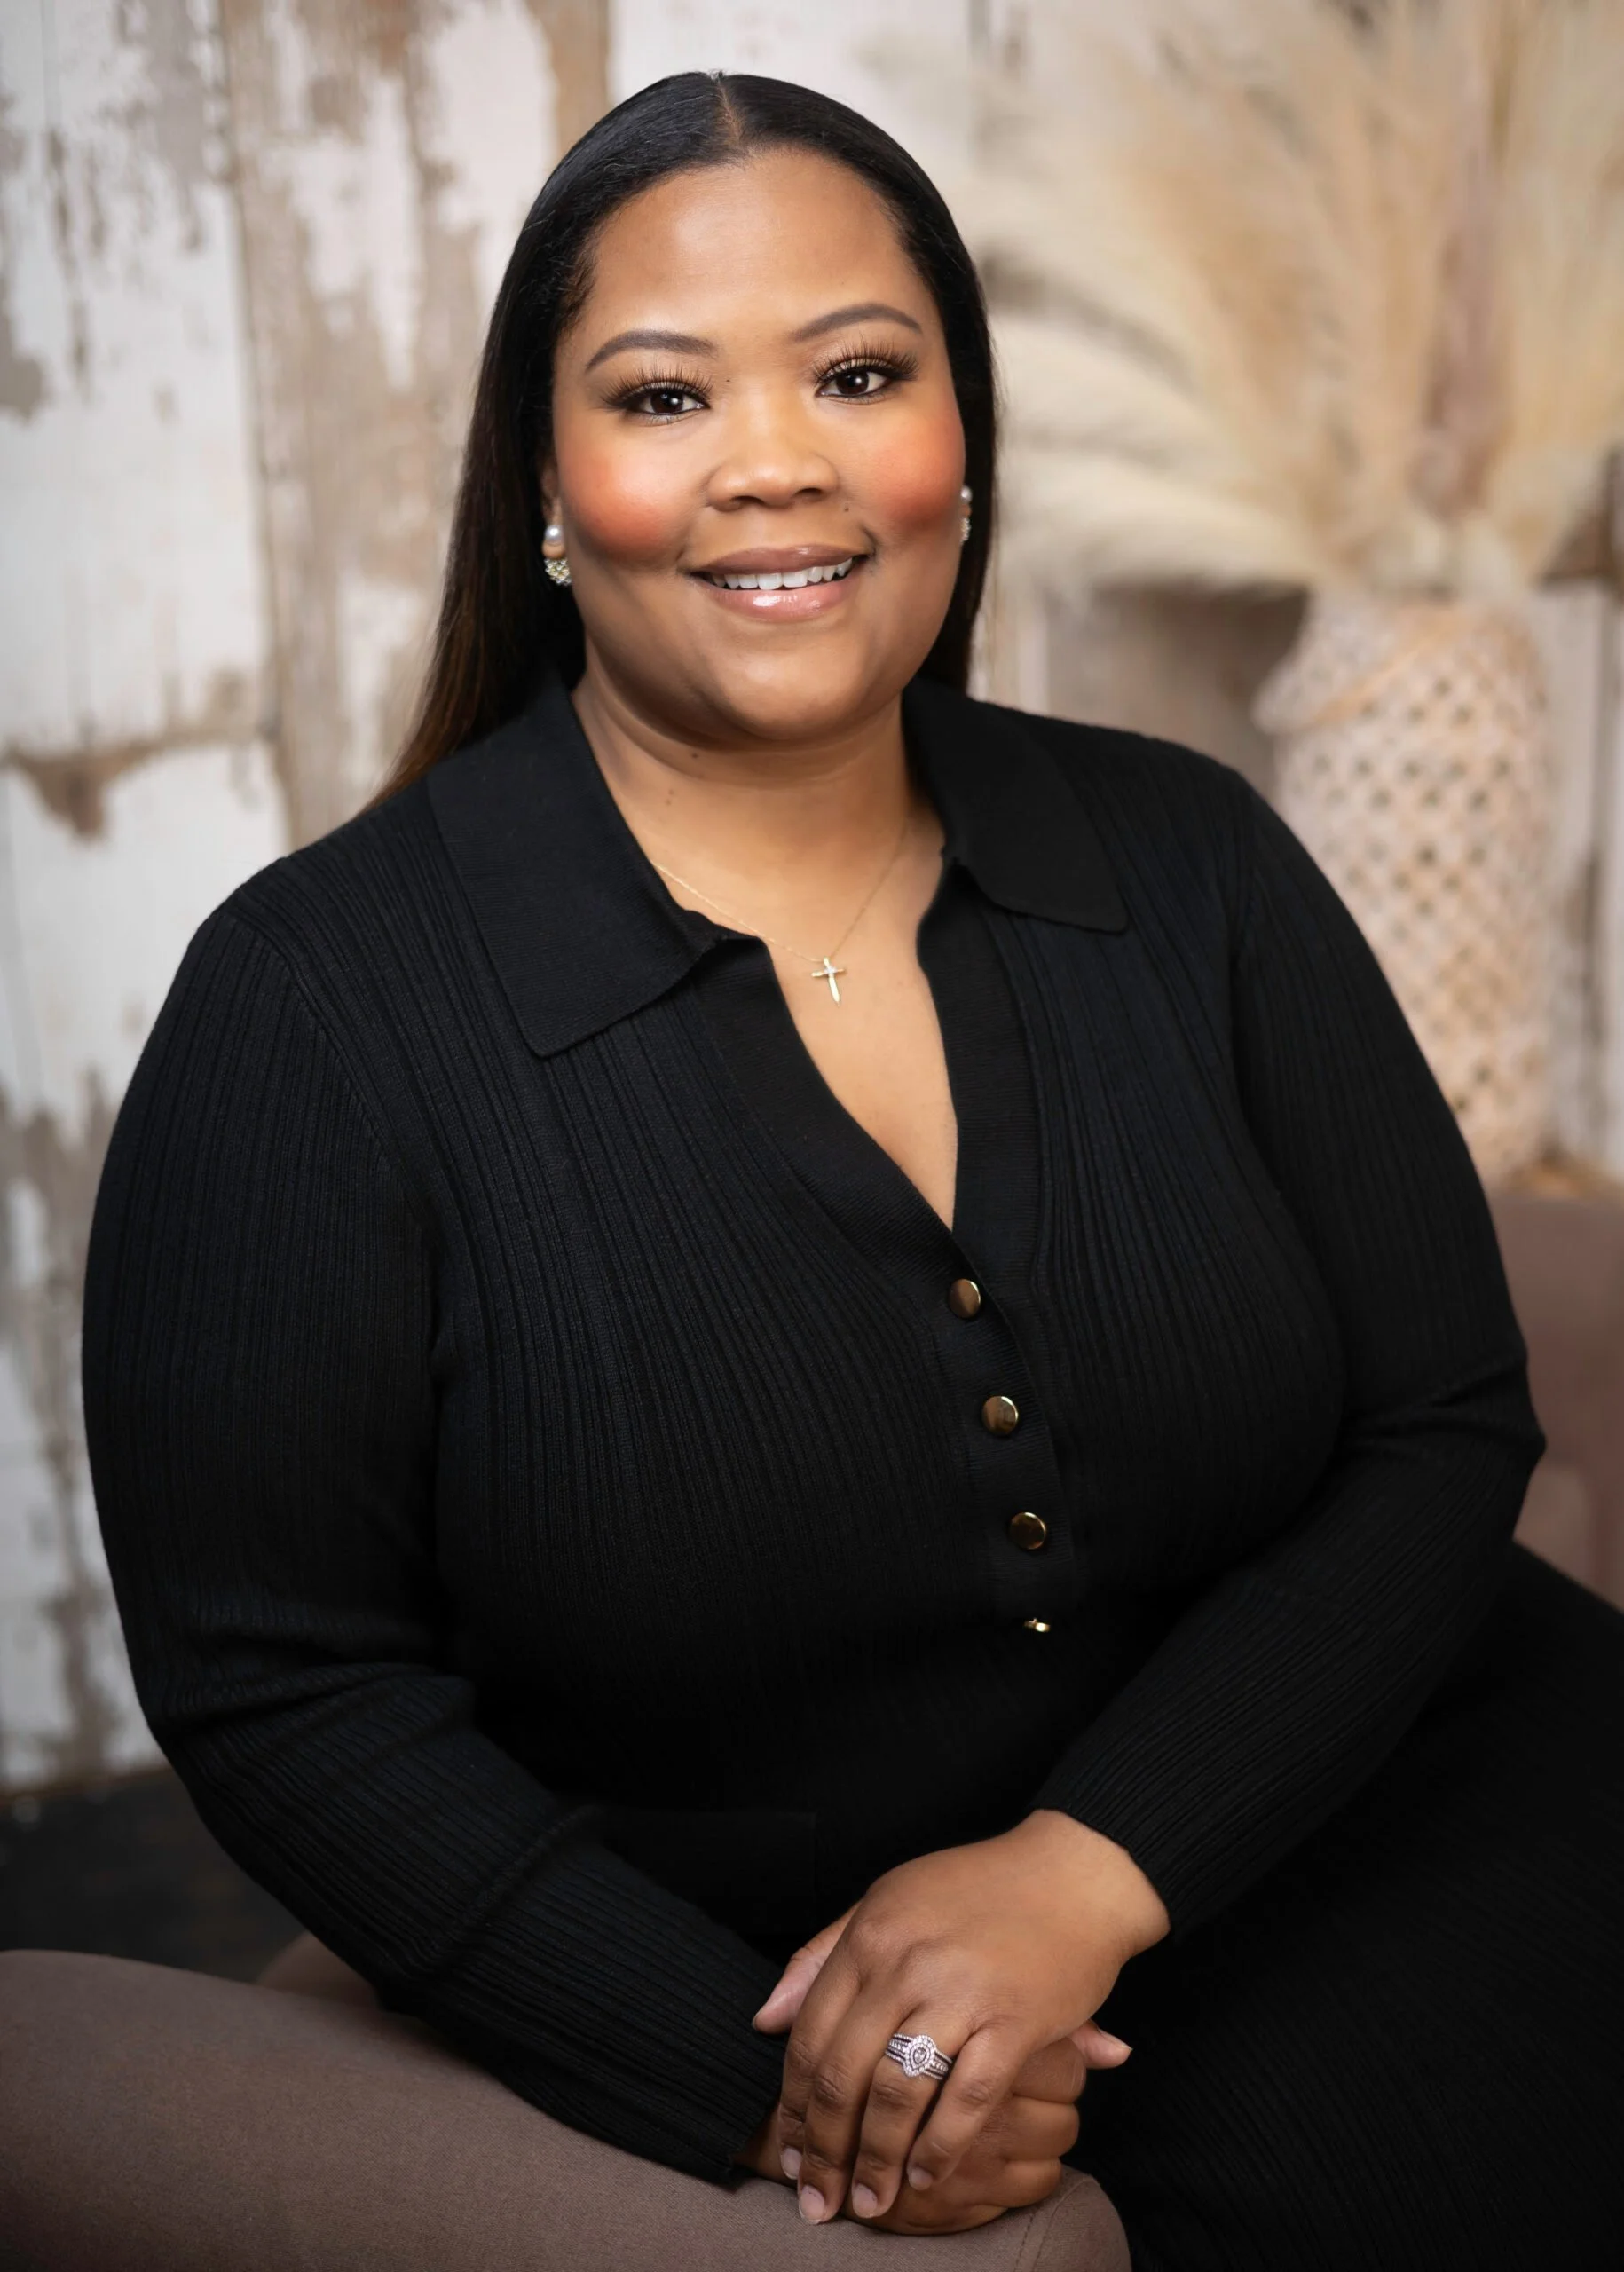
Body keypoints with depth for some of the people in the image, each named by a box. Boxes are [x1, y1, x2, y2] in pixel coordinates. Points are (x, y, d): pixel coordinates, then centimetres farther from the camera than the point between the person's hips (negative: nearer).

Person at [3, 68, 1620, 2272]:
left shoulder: (1191, 867, 0)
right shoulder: (322, 999, -10)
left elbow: (1441, 1428, -1)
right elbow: (280, 1683, -9)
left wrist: (1084, 1872, -15)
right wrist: (773, 2089, -16)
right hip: (679, 2036, 0)